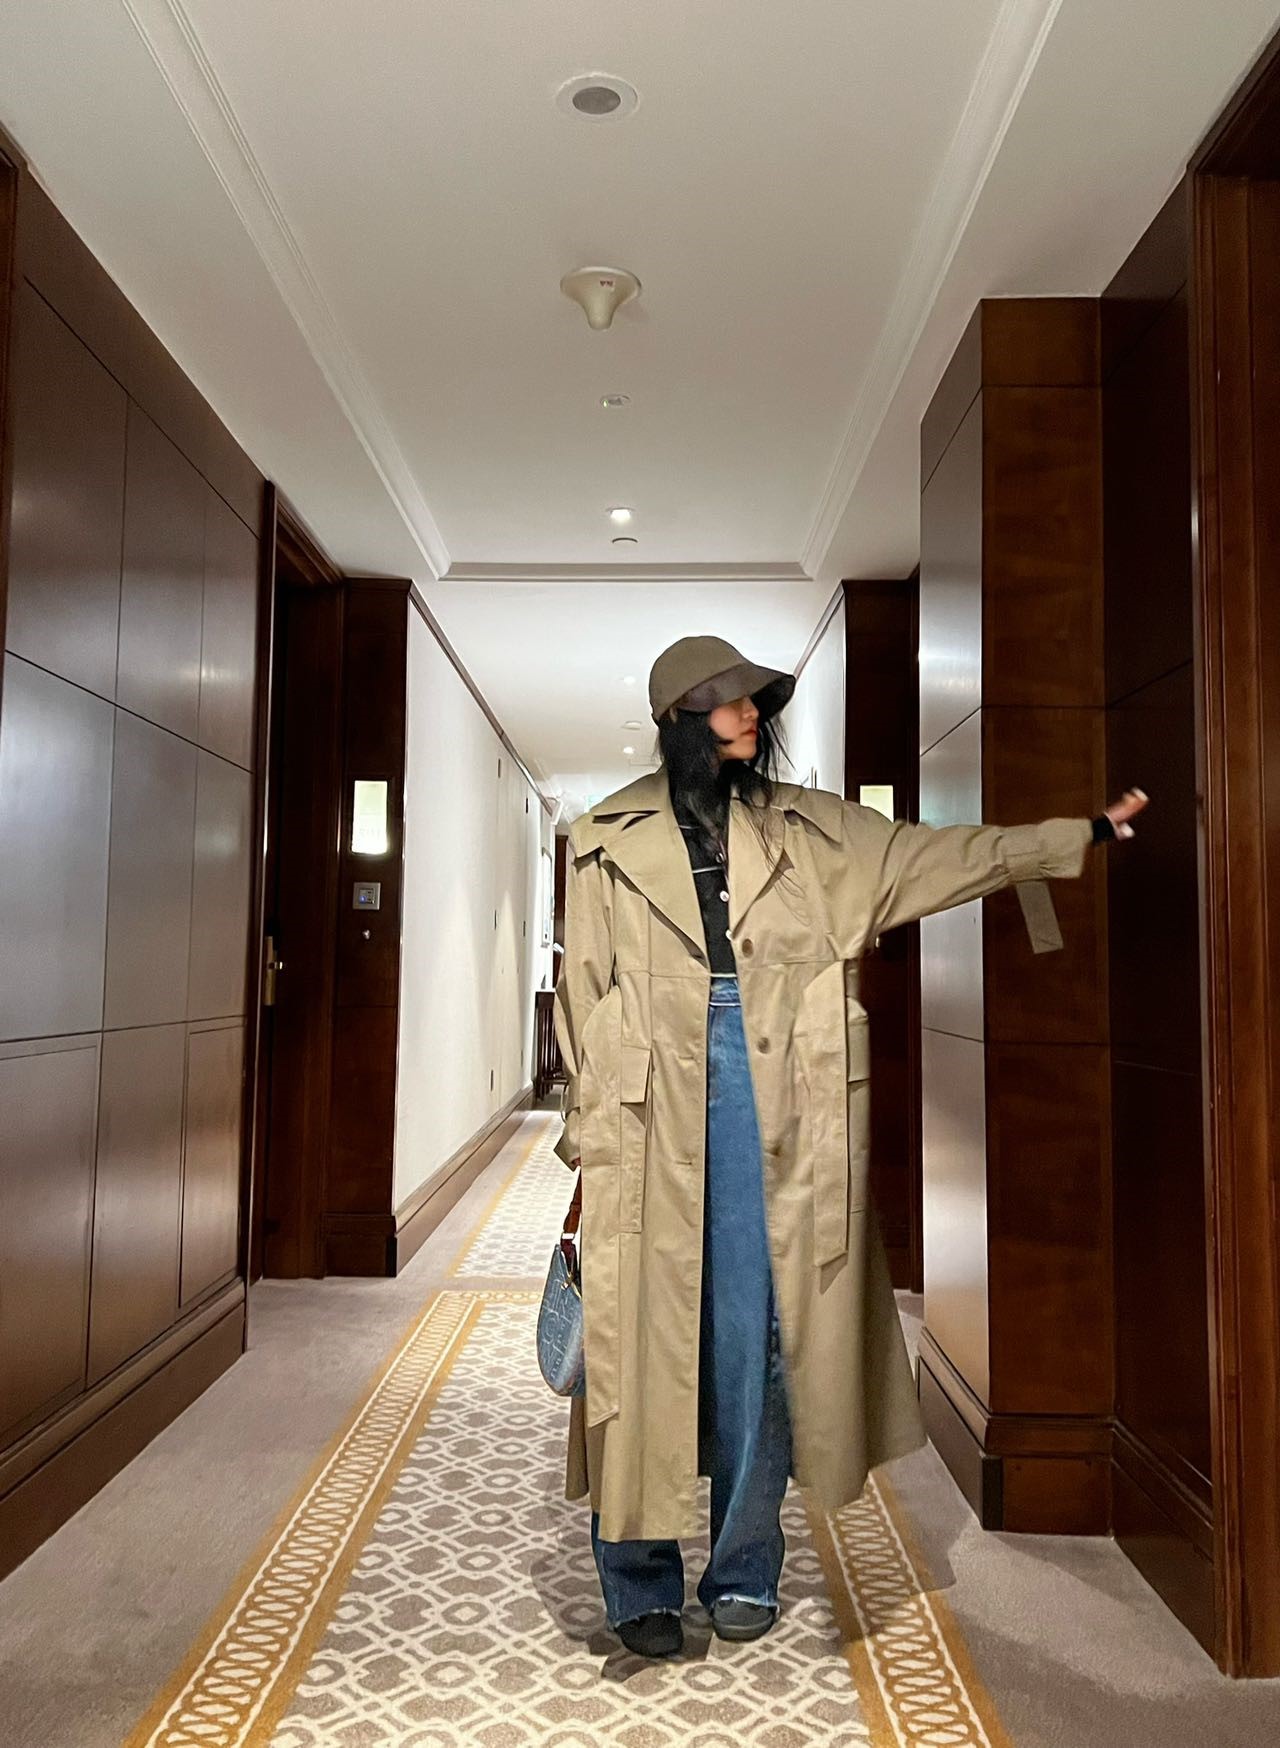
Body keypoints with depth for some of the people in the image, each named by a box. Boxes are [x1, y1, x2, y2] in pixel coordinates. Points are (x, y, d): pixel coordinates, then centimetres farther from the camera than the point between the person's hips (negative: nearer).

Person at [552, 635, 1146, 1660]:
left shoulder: (807, 829, 13)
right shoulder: (611, 841, 6)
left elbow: (936, 856, 13)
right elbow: (585, 996, 4)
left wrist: (1085, 834, 9)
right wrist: (589, 1137, 1)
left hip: (774, 1106, 2)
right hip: (654, 1108, -1)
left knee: (760, 1336, 5)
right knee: (648, 1337, 1)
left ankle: (744, 1572, 23)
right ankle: (641, 1585, 18)